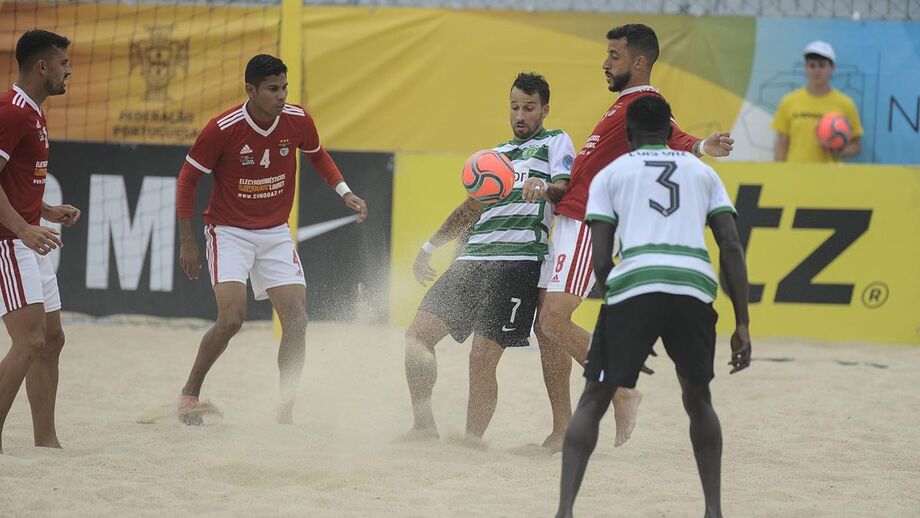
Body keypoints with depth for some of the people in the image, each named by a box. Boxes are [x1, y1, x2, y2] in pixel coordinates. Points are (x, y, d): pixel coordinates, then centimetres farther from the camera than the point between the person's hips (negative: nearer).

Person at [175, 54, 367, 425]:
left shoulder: (297, 121, -8)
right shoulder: (222, 129, -19)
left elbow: (317, 155, 16)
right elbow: (187, 178, -7)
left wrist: (344, 192, 3)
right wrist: (187, 242, -7)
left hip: (275, 234, 4)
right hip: (229, 231, -4)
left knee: (297, 321, -8)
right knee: (231, 318, -20)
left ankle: (285, 414, 2)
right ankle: (190, 392, 2)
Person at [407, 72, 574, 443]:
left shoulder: (555, 142, 10)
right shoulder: (498, 153, 30)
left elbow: (567, 188, -8)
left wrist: (545, 187, -31)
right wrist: (429, 248, 31)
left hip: (518, 261, -7)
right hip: (472, 259, 7)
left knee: (482, 359, -16)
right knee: (418, 333, -6)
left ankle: (471, 440, -9)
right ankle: (424, 425, -3)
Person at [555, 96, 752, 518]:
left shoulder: (610, 174, 20)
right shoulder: (702, 171, 25)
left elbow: (600, 259, 10)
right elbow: (731, 248, 13)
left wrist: (618, 307, 22)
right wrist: (742, 325, 12)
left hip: (632, 286, -2)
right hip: (694, 289, 2)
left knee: (593, 401, 11)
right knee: (698, 399, 25)